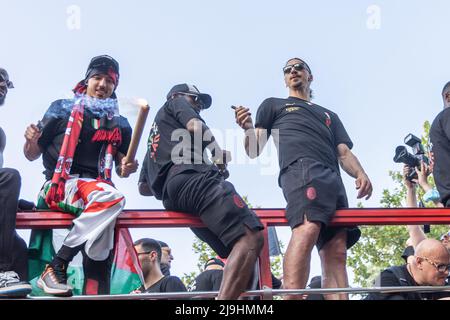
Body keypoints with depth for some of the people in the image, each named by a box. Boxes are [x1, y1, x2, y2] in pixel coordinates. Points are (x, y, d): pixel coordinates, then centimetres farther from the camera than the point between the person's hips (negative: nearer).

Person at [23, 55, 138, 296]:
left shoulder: (120, 124, 19)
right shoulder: (62, 109, 11)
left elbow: (121, 170, 18)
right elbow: (32, 155, 11)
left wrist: (126, 168, -5)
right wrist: (30, 141, -11)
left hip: (97, 187, 4)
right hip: (58, 186, -4)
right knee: (111, 198, -34)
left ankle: (94, 291, -33)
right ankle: (56, 268, -32)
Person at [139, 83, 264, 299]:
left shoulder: (156, 136, 40)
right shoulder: (177, 103, 21)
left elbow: (143, 187, 34)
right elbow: (196, 127, -3)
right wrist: (219, 154, 10)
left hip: (171, 199, 9)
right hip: (192, 178, -9)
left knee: (241, 249, 4)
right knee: (251, 237, -25)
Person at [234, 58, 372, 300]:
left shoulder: (330, 116, 39)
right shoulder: (273, 105, 28)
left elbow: (344, 153, 25)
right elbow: (254, 151, 18)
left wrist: (360, 173, 2)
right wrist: (248, 129, -6)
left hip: (333, 179, 5)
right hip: (300, 168, -5)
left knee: (336, 253, -10)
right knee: (307, 228, -34)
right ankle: (292, 297, -47)